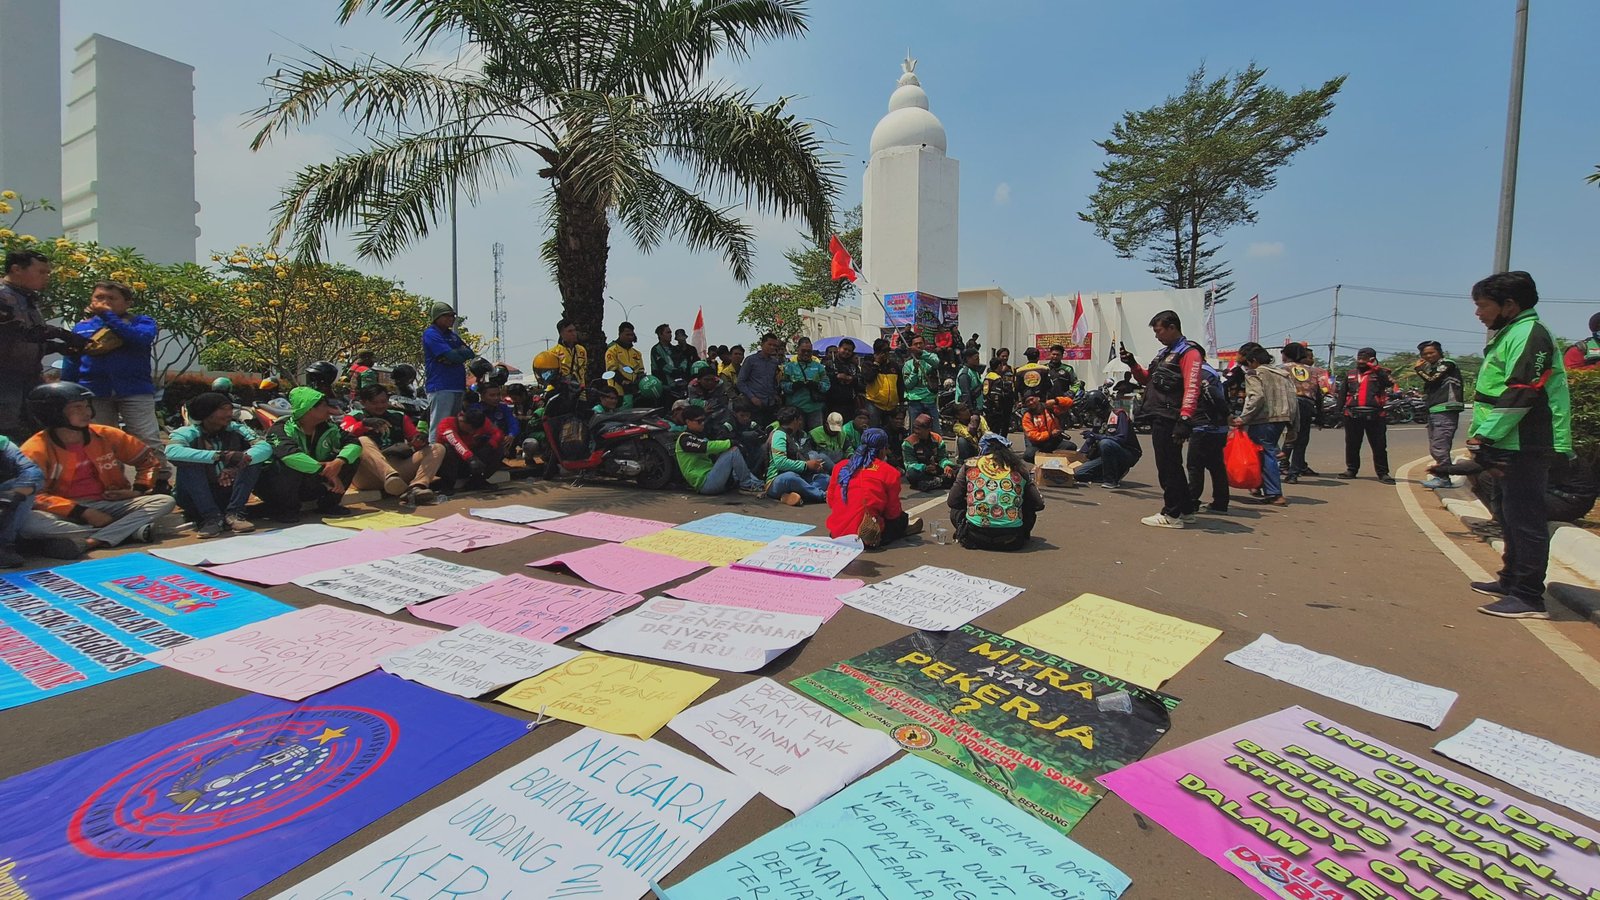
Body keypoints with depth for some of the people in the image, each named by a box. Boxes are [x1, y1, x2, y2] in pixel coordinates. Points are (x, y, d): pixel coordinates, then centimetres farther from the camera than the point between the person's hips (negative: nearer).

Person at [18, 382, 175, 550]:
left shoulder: (106, 435, 1)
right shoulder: (35, 450, -8)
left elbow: (149, 460, 13)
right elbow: (33, 496, -15)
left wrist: (138, 491, -2)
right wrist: (84, 513, -23)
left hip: (109, 506, 3)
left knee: (165, 501, -19)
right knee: (28, 522, -37)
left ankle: (93, 541, -33)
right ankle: (131, 530, -33)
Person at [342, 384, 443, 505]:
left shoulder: (399, 416, 23)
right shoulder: (355, 416, 15)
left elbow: (415, 438, 15)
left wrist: (421, 439, -8)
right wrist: (365, 423, -24)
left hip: (399, 469, 4)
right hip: (369, 475, -3)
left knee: (437, 448, -7)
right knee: (363, 441, -29)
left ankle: (415, 488, -38)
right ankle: (397, 483, -60)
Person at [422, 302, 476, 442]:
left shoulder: (452, 335, 22)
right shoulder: (431, 333, -4)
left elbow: (471, 353, 8)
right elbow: (451, 355, -16)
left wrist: (452, 356, -9)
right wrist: (461, 353, 5)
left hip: (458, 386, 8)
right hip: (440, 387, -8)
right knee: (439, 426, -9)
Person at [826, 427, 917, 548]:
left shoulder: (840, 466, 5)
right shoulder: (890, 473, -6)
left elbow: (830, 501, 13)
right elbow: (893, 513, 0)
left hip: (835, 534, 5)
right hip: (866, 538, -4)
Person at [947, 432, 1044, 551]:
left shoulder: (970, 465, 7)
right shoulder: (1019, 468, 9)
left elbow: (952, 502, 8)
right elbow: (1038, 504, 11)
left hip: (976, 537, -1)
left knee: (956, 510, 28)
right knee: (1029, 510, 30)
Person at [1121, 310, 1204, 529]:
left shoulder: (1188, 352, -9)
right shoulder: (1165, 352, 21)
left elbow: (1191, 389, -20)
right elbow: (1147, 380, 28)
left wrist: (1185, 419, -28)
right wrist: (1133, 365, 13)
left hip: (1169, 420, -10)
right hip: (1159, 419, 10)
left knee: (1168, 467, -7)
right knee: (1171, 466, 17)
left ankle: (1172, 515, -1)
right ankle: (1183, 508, 28)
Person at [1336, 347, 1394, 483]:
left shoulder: (1380, 373, 6)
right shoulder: (1349, 374, 16)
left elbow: (1390, 383, -14)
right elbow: (1342, 394, 16)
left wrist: (1377, 369, -16)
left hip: (1374, 415, -3)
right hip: (1353, 414, 3)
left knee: (1379, 446, -1)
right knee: (1352, 445, 8)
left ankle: (1383, 473, 3)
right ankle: (1351, 470, 18)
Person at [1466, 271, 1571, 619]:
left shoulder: (1530, 334, -12)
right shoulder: (1510, 334, 20)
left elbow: (1521, 393, -21)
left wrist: (1485, 435, -19)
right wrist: (1484, 437, 15)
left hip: (1524, 447, -11)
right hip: (1511, 447, 11)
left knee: (1525, 519, -8)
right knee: (1512, 516, 18)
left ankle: (1529, 598, -4)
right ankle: (1512, 580, 30)